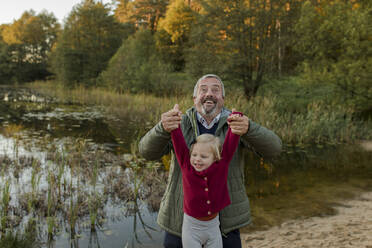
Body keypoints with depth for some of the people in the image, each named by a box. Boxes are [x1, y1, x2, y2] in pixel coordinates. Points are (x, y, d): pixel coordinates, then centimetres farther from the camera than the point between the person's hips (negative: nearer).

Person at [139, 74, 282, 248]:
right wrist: (164, 128, -39)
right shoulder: (180, 124, -5)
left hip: (224, 221, 0)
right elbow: (148, 151, -16)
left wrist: (248, 128, -39)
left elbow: (272, 148, -18)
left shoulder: (235, 124, -6)